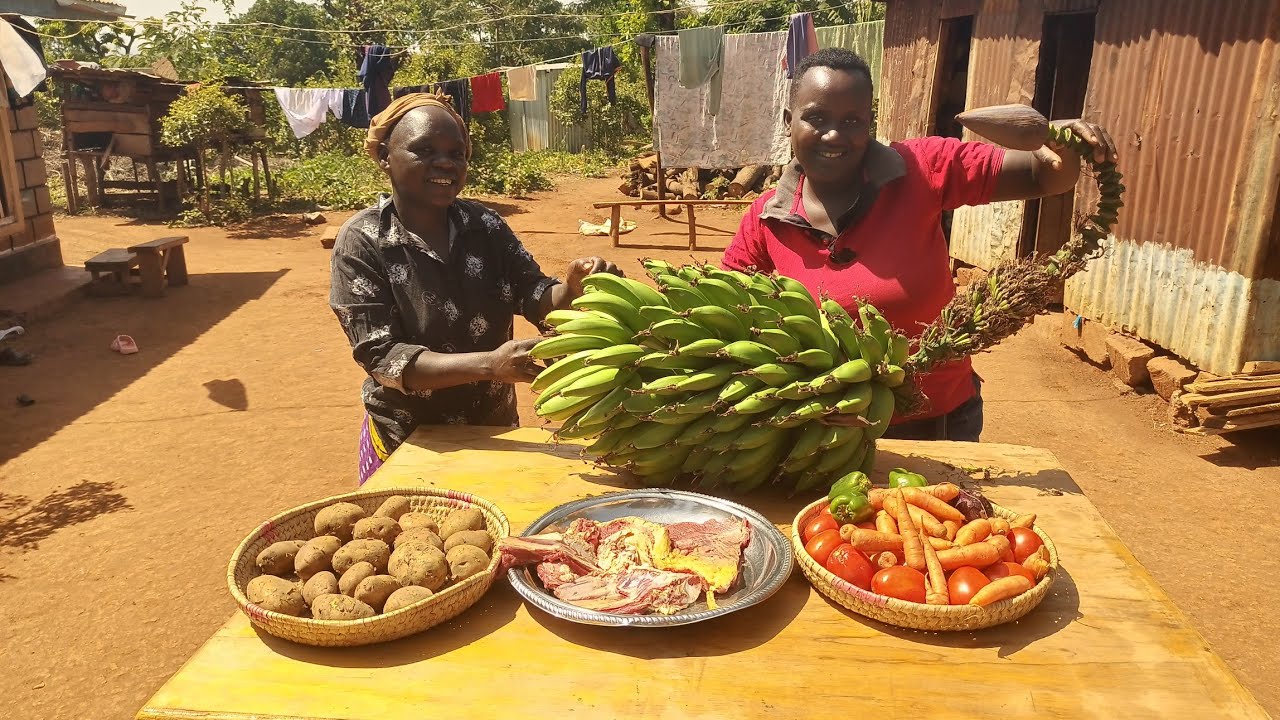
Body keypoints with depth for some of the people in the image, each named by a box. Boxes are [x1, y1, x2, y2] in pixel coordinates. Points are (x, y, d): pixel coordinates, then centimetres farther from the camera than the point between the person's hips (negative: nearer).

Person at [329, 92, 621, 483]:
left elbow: (537, 297, -8)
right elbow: (380, 357, -21)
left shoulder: (484, 225, -3)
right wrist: (489, 365, -34)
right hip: (410, 444, -4)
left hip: (496, 431, 4)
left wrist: (572, 289, -32)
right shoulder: (362, 242, -14)